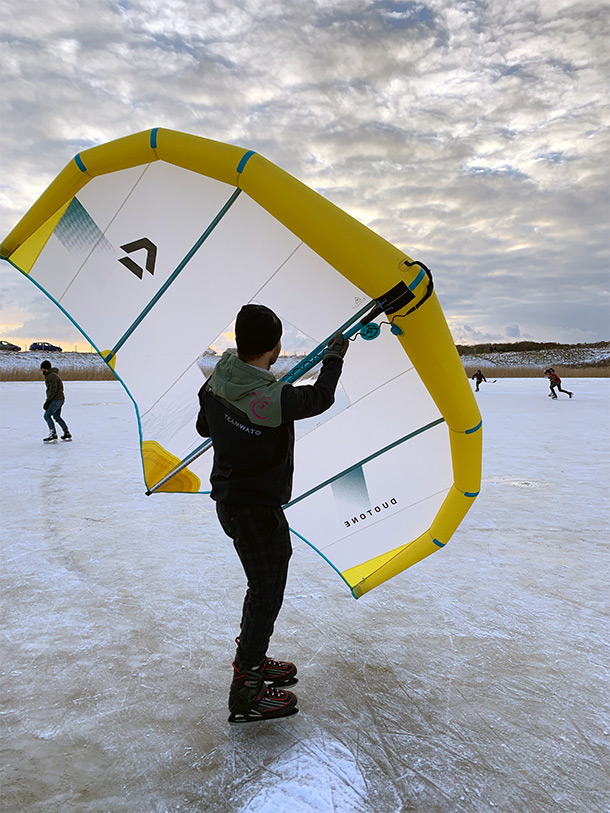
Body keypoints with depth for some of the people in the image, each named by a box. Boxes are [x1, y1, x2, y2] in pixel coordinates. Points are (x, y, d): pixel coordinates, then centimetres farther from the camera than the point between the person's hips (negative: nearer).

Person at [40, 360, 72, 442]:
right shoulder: (50, 375, 18)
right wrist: (48, 400, 19)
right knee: (57, 416, 20)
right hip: (60, 399, 11)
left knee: (47, 416, -11)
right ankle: (67, 434, 26)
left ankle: (53, 436, -15)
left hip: (56, 400, -11)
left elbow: (53, 390, -23)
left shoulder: (52, 376, -16)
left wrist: (48, 401, -21)